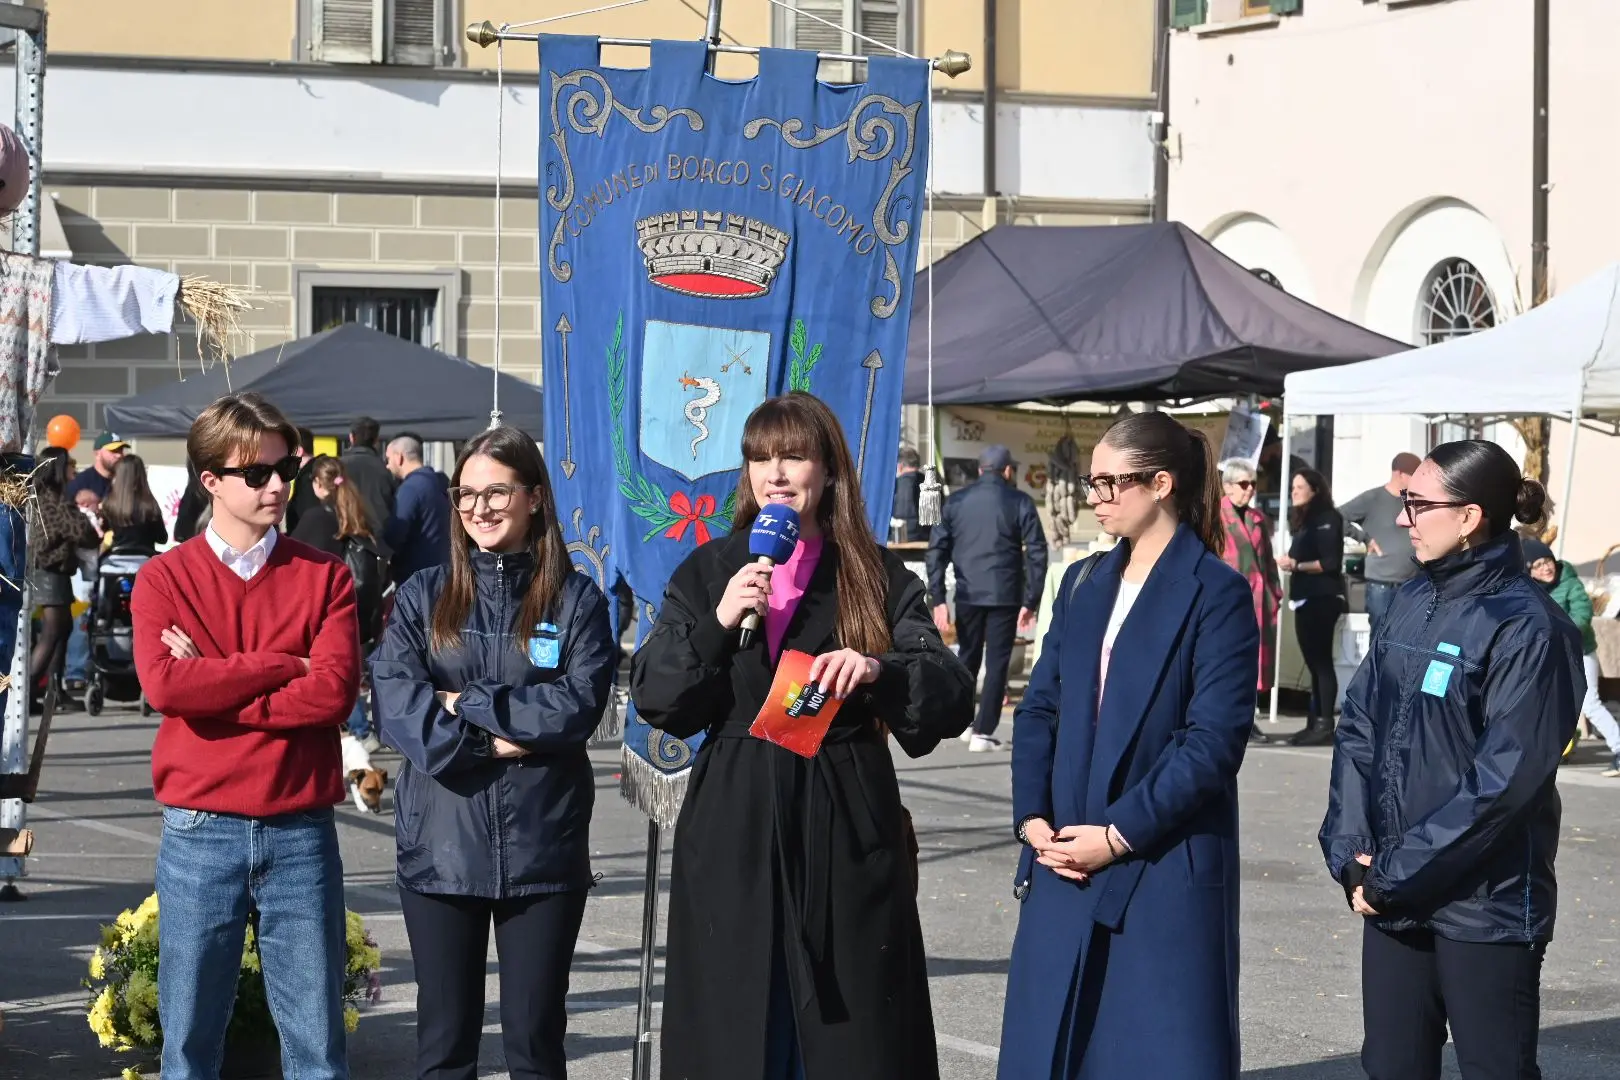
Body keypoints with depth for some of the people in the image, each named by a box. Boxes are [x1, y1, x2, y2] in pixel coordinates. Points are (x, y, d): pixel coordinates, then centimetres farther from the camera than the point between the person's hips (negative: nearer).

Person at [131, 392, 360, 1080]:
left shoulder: (325, 578, 4)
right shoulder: (165, 579, 3)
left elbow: (335, 690, -10)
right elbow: (163, 683, -14)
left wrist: (213, 686, -11)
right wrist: (282, 666, -10)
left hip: (301, 834, 0)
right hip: (199, 833, 0)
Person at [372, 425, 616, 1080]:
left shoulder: (576, 600, 4)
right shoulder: (423, 597, 7)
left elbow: (579, 703, -10)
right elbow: (394, 701, -7)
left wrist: (467, 704, -9)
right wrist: (489, 741, -16)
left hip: (542, 847, -1)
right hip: (441, 845, 1)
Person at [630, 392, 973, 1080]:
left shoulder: (877, 578, 5)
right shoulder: (706, 573, 10)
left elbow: (951, 699, -4)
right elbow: (654, 700, 2)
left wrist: (878, 670, -23)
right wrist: (718, 624, -13)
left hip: (845, 834, -1)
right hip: (733, 835, 1)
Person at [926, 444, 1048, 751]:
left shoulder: (956, 501, 7)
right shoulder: (1020, 503, -2)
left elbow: (937, 549, 4)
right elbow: (1036, 553, -6)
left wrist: (938, 599, 5)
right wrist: (1031, 601, -3)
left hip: (968, 596, 3)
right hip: (1005, 596, -3)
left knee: (967, 657, 19)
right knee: (997, 663, 3)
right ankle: (983, 732, -1)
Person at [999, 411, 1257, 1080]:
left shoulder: (1216, 593, -7)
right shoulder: (1083, 585, 13)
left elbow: (1214, 740, -14)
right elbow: (1040, 708, 11)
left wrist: (1119, 834, -16)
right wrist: (1032, 817, -4)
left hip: (1165, 869, -6)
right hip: (1067, 860, 6)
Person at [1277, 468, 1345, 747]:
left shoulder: (1327, 519, -7)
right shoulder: (1303, 521, 21)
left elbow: (1330, 562, -15)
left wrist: (1296, 565, -15)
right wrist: (1289, 564, 3)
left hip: (1322, 598, -9)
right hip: (1305, 598, 9)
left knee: (1322, 661, -10)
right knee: (1314, 663, 8)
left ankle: (1325, 724, -12)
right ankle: (1314, 723, 8)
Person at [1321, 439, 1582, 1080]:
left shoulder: (1526, 627, -14)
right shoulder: (1413, 604, 8)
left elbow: (1502, 780, -19)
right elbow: (1359, 726, 7)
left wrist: (1396, 874, -16)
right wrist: (1353, 853, -6)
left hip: (1486, 907, -7)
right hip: (1390, 894, 7)